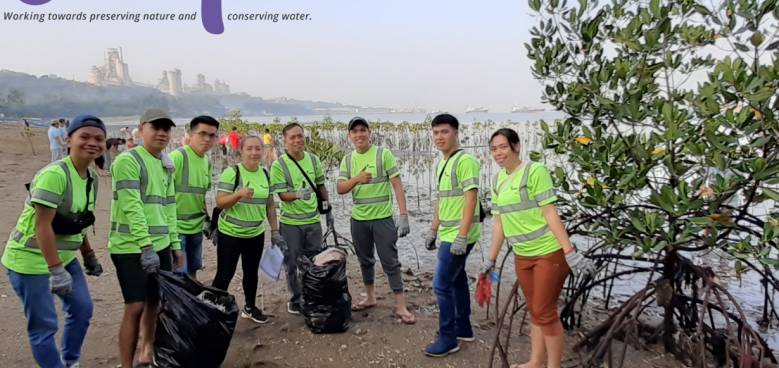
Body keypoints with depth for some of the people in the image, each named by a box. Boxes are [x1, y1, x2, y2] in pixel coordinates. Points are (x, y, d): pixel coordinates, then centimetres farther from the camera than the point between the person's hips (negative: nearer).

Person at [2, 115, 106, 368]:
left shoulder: (91, 178, 3)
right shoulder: (54, 175, -24)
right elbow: (42, 225, -27)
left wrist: (89, 256, 15)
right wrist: (56, 270, -30)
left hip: (64, 257, 9)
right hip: (31, 260, -9)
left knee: (82, 309, 14)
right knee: (44, 326, -1)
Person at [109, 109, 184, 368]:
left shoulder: (166, 166, 14)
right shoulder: (128, 160, -11)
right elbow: (132, 207, -19)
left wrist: (175, 244, 15)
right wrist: (146, 246, -23)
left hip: (160, 246, 8)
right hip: (131, 248, -7)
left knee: (156, 301, 14)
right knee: (135, 306, -5)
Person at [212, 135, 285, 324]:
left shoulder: (266, 174, 4)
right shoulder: (231, 172, -13)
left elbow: (270, 205, 10)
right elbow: (220, 202, -16)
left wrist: (275, 232, 8)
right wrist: (239, 194, -33)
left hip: (256, 234, 5)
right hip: (230, 233, -5)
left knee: (252, 272, 16)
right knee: (225, 274, 0)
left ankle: (250, 307, 33)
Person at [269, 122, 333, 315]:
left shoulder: (314, 160, 1)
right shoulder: (278, 165, -13)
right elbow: (282, 194, -15)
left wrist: (328, 210, 12)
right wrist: (298, 194, -35)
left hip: (313, 220, 4)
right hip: (291, 223, -4)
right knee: (292, 263, 7)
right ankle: (295, 299, 25)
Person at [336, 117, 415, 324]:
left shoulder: (383, 154, -8)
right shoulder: (347, 160, 5)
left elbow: (397, 186, -10)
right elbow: (340, 189, -1)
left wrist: (403, 215, -16)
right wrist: (356, 179, -21)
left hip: (382, 218, -5)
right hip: (358, 220, 5)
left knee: (390, 262, -2)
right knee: (365, 261, 17)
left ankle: (401, 307, 4)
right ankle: (370, 298, 34)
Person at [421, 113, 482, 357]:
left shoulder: (465, 160, -17)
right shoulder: (441, 164, 13)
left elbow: (471, 199, -22)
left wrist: (462, 236, -26)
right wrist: (433, 229, 21)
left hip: (458, 236, -9)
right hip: (448, 234, 9)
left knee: (442, 285, -6)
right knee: (457, 281, 17)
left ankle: (448, 339, 6)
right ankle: (463, 328, 31)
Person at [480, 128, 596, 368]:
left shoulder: (535, 171, -15)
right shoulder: (498, 180, 6)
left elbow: (550, 213, -19)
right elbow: (499, 222, 11)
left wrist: (570, 252, -22)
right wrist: (491, 259, 13)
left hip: (549, 253, -7)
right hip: (522, 256, 7)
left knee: (545, 312, 1)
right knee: (534, 311, 17)